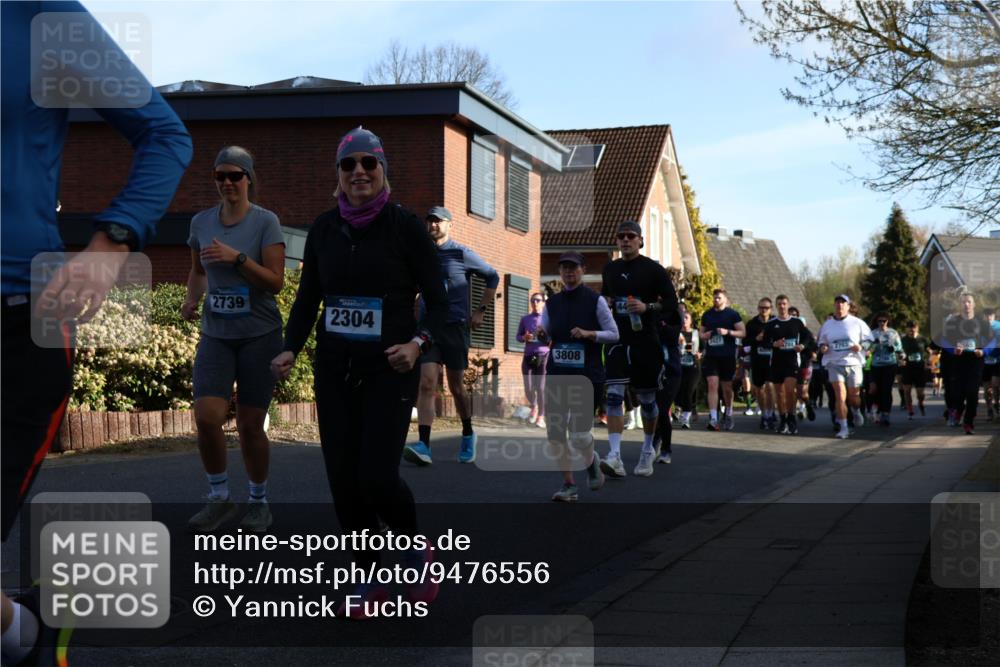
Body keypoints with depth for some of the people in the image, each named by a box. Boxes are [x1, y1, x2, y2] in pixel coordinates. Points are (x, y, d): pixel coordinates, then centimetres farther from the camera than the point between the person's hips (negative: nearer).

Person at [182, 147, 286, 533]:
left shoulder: (265, 222, -6)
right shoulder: (201, 222, 6)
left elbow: (275, 281, -12)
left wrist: (237, 258, -24)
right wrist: (192, 298, 2)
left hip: (259, 334, -3)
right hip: (215, 334, 3)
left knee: (250, 425, 1)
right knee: (206, 416, -13)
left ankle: (259, 502, 21)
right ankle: (219, 498, 6)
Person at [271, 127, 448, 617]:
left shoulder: (405, 226, -6)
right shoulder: (324, 228, 5)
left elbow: (438, 300, -3)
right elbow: (307, 298, 13)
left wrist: (418, 343, -21)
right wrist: (290, 349, -2)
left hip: (389, 371, -4)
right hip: (334, 369, 4)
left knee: (377, 476, -13)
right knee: (342, 479, 2)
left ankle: (416, 549, 17)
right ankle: (369, 583, 18)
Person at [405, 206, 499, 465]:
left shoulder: (461, 254, -1)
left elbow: (492, 277, 9)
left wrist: (480, 311, 5)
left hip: (455, 326, -2)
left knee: (456, 386, 8)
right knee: (427, 384, -13)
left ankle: (468, 435, 32)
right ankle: (424, 446, -21)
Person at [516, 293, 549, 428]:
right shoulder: (525, 319, 9)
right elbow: (518, 337, 14)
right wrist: (524, 338, -7)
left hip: (543, 357, -2)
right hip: (528, 357, 2)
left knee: (541, 388, -6)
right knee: (528, 389, -2)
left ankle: (541, 417, 6)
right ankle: (534, 407, 28)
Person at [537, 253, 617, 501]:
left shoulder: (595, 301, -2)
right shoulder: (552, 302, 10)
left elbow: (614, 334, -1)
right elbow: (544, 336, 13)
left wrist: (588, 334, -16)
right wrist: (540, 334, -10)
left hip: (587, 375, -4)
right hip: (557, 375, 4)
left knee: (580, 433, -8)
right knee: (555, 431, -2)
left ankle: (592, 461, 27)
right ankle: (569, 484, 10)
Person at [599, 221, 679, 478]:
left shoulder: (653, 269, -2)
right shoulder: (610, 269, 11)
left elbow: (672, 303, -4)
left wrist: (647, 306, -21)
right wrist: (604, 303, 3)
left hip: (645, 341, -2)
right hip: (617, 340, 2)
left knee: (647, 398, 9)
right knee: (614, 395, -13)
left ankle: (648, 450, 30)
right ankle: (615, 457, -21)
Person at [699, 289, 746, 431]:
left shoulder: (732, 314, 1)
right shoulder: (707, 315, 12)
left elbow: (743, 333, -3)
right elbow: (702, 334, 21)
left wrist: (728, 332, -18)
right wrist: (706, 335, -3)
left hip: (727, 356, -2)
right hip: (711, 355, 2)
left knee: (727, 387, 8)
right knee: (712, 384, -11)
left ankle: (729, 414, 32)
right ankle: (713, 419, -17)